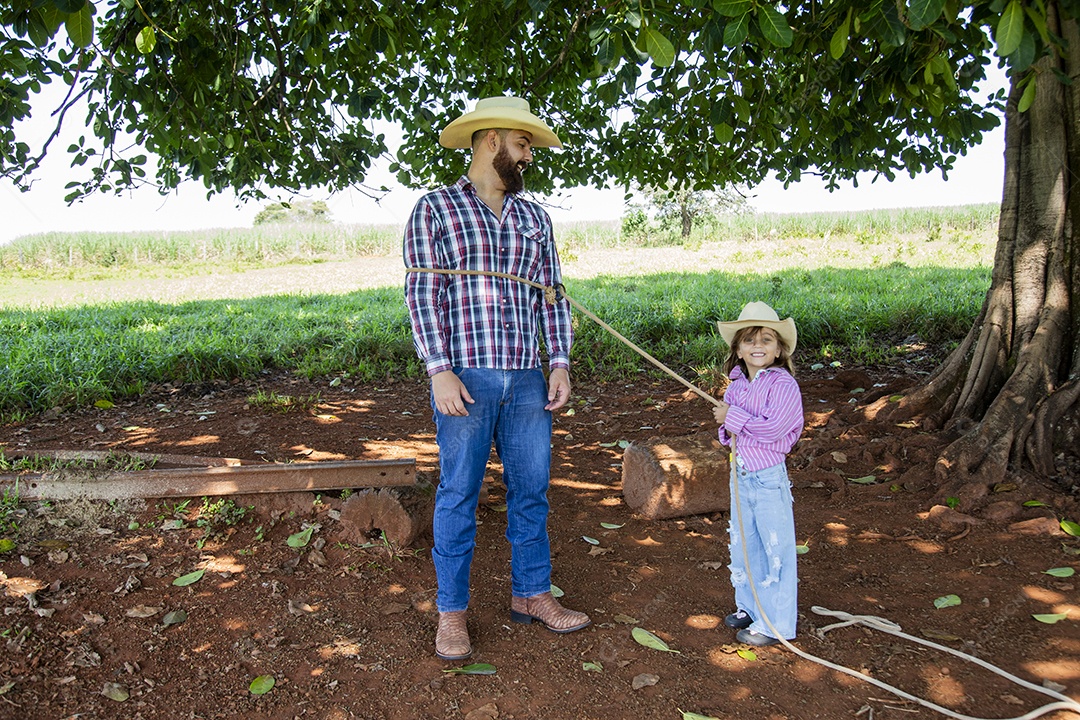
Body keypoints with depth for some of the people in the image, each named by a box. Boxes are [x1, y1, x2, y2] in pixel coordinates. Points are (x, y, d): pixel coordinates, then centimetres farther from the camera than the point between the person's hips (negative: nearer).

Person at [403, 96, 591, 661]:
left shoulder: (535, 217, 16)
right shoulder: (435, 209, 2)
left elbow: (552, 295, 15)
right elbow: (423, 293, -5)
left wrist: (560, 363, 4)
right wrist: (440, 370, -14)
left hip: (527, 380, 5)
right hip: (466, 376, -5)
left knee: (530, 488, 11)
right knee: (458, 493, 2)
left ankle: (531, 594, 27)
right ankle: (452, 612, 15)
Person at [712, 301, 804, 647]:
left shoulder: (783, 384, -15)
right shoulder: (737, 383, 6)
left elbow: (773, 427, -26)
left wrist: (733, 418, -18)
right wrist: (728, 426, -9)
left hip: (769, 477, -7)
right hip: (740, 473, 8)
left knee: (775, 547, 4)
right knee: (743, 543, 19)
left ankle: (775, 623, 16)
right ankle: (750, 607, 37)